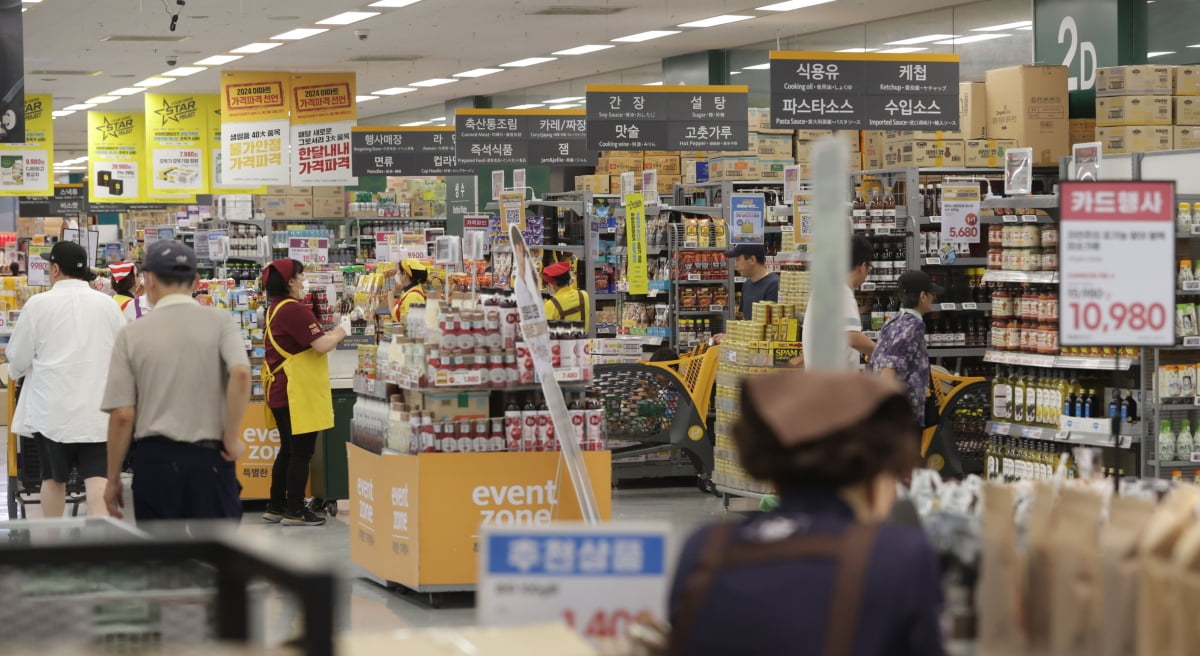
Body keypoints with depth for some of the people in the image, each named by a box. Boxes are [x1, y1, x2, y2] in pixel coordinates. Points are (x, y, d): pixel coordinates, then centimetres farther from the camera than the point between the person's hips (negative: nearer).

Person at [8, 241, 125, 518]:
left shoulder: (39, 304, -7)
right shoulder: (107, 304, 0)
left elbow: (18, 357, 0)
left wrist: (17, 370, 24)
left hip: (53, 407, -1)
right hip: (97, 406, 1)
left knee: (53, 476, 14)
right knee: (97, 475, -2)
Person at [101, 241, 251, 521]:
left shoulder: (133, 333, 2)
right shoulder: (219, 322, 1)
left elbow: (122, 416, 0)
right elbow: (241, 374, -17)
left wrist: (113, 479, 9)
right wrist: (232, 438, -7)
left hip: (153, 459, 1)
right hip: (209, 458, -1)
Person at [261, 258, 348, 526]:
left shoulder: (276, 309, 13)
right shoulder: (295, 310, -19)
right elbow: (321, 346, -21)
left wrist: (328, 336, 13)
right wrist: (338, 334, -3)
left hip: (280, 390, 10)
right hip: (298, 391, -10)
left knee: (288, 450, 17)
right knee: (302, 452, -3)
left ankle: (276, 507, 21)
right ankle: (295, 511, 0)